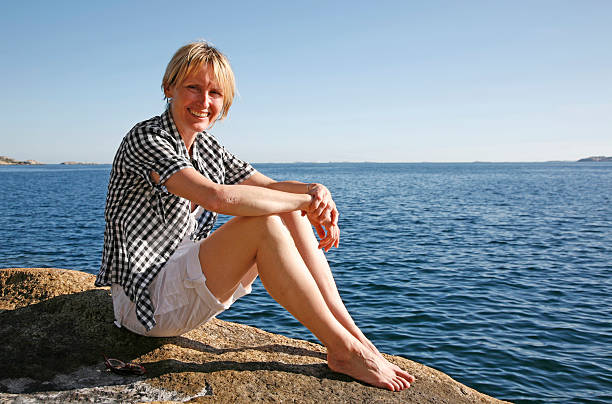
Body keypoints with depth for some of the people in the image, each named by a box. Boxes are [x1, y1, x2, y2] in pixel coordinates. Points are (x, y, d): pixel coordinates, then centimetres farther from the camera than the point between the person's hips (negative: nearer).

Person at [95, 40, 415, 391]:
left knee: (289, 213, -7)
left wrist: (315, 191, -17)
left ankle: (353, 334, -11)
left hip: (190, 288, 8)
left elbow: (270, 186, 6)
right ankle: (343, 349, -19)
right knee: (263, 224, -27)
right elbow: (216, 196, -31)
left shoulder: (208, 148, 9)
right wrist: (305, 201, -24)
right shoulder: (145, 138, -16)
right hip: (146, 302, -8)